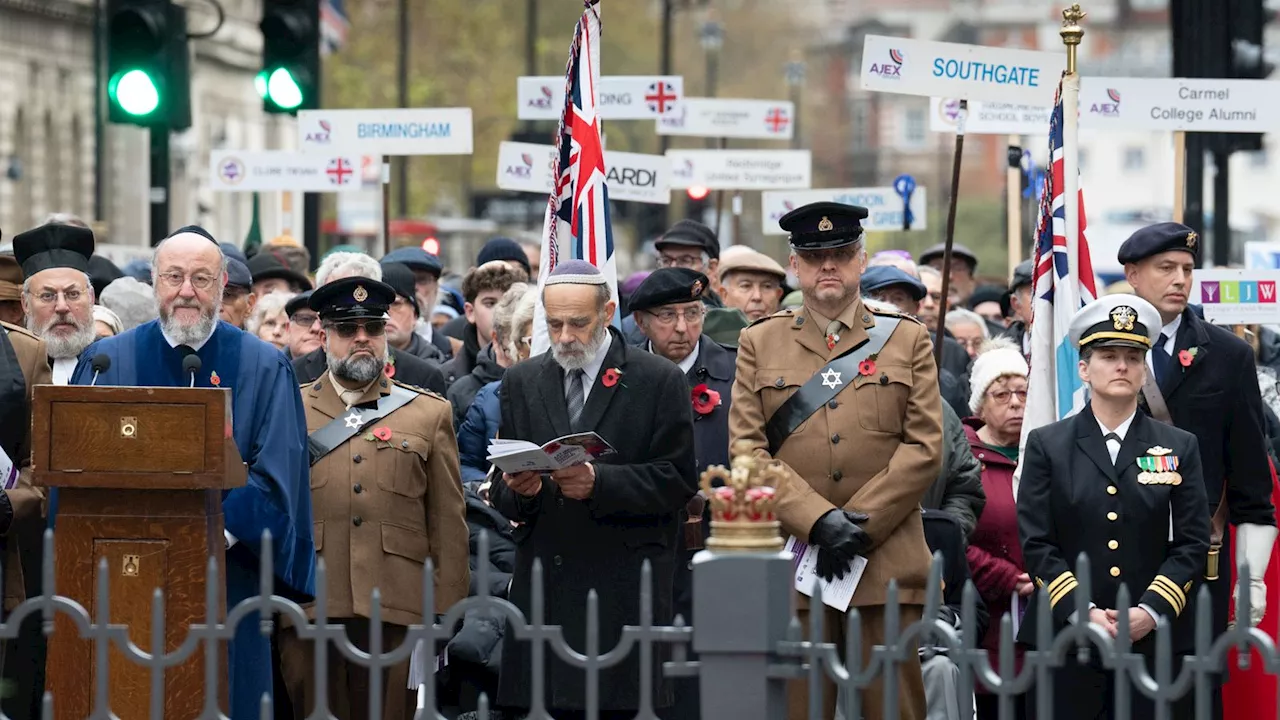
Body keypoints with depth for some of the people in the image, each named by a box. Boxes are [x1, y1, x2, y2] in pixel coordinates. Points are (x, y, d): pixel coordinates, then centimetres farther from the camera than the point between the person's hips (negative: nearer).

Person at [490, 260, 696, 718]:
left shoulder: (659, 381, 3)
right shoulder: (521, 383, 15)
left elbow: (678, 481, -3)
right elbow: (503, 499, 15)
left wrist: (599, 482, -16)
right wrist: (521, 490, -10)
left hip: (624, 590, -3)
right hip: (543, 589, 3)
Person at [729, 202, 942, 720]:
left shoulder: (907, 340, 11)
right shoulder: (760, 343, 12)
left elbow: (924, 449, 3)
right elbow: (748, 452, 2)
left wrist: (859, 526, -8)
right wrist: (819, 522, -11)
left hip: (888, 563, 0)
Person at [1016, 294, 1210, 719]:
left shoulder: (1179, 448, 11)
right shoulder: (1047, 446, 9)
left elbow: (1192, 544, 6)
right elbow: (1036, 544, 2)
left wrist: (1151, 612, -9)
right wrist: (1081, 613, -11)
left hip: (1157, 643, 1)